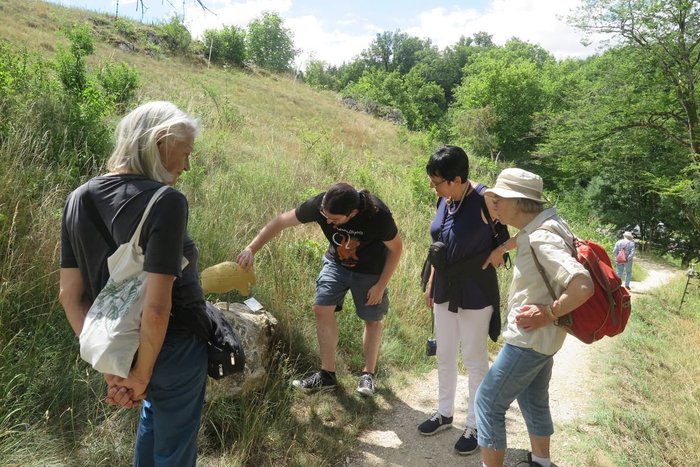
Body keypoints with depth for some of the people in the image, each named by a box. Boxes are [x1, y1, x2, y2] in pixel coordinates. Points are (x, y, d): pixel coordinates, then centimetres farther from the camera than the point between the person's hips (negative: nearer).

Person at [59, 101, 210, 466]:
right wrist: (141, 374, -13)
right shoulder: (165, 201, -25)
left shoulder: (79, 199, -4)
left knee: (153, 412, 34)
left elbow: (70, 295, -1)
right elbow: (156, 307, -29)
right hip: (172, 346, -6)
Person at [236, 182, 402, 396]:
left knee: (372, 320, 5)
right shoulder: (320, 204, -30)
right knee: (322, 309, -9)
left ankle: (368, 374, 26)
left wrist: (380, 286, -17)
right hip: (336, 263, 3)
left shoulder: (378, 214, -35)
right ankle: (327, 374, 5)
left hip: (369, 271, -2)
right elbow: (281, 221, -20)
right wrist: (251, 248, -28)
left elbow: (395, 248, -18)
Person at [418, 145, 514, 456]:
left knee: (474, 360, 8)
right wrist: (431, 283, 14)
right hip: (445, 289, 7)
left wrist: (497, 253, -22)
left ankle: (475, 425, 26)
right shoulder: (443, 200, 0)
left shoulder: (485, 201, -21)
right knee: (444, 356, 18)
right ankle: (444, 413, 37)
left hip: (475, 292, -7)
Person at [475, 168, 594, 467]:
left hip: (529, 338, -10)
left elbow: (583, 286, -35)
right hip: (539, 337, 10)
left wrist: (549, 314, -23)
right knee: (533, 399, 26)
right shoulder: (542, 226, 0)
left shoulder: (542, 239, -27)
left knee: (488, 402, 2)